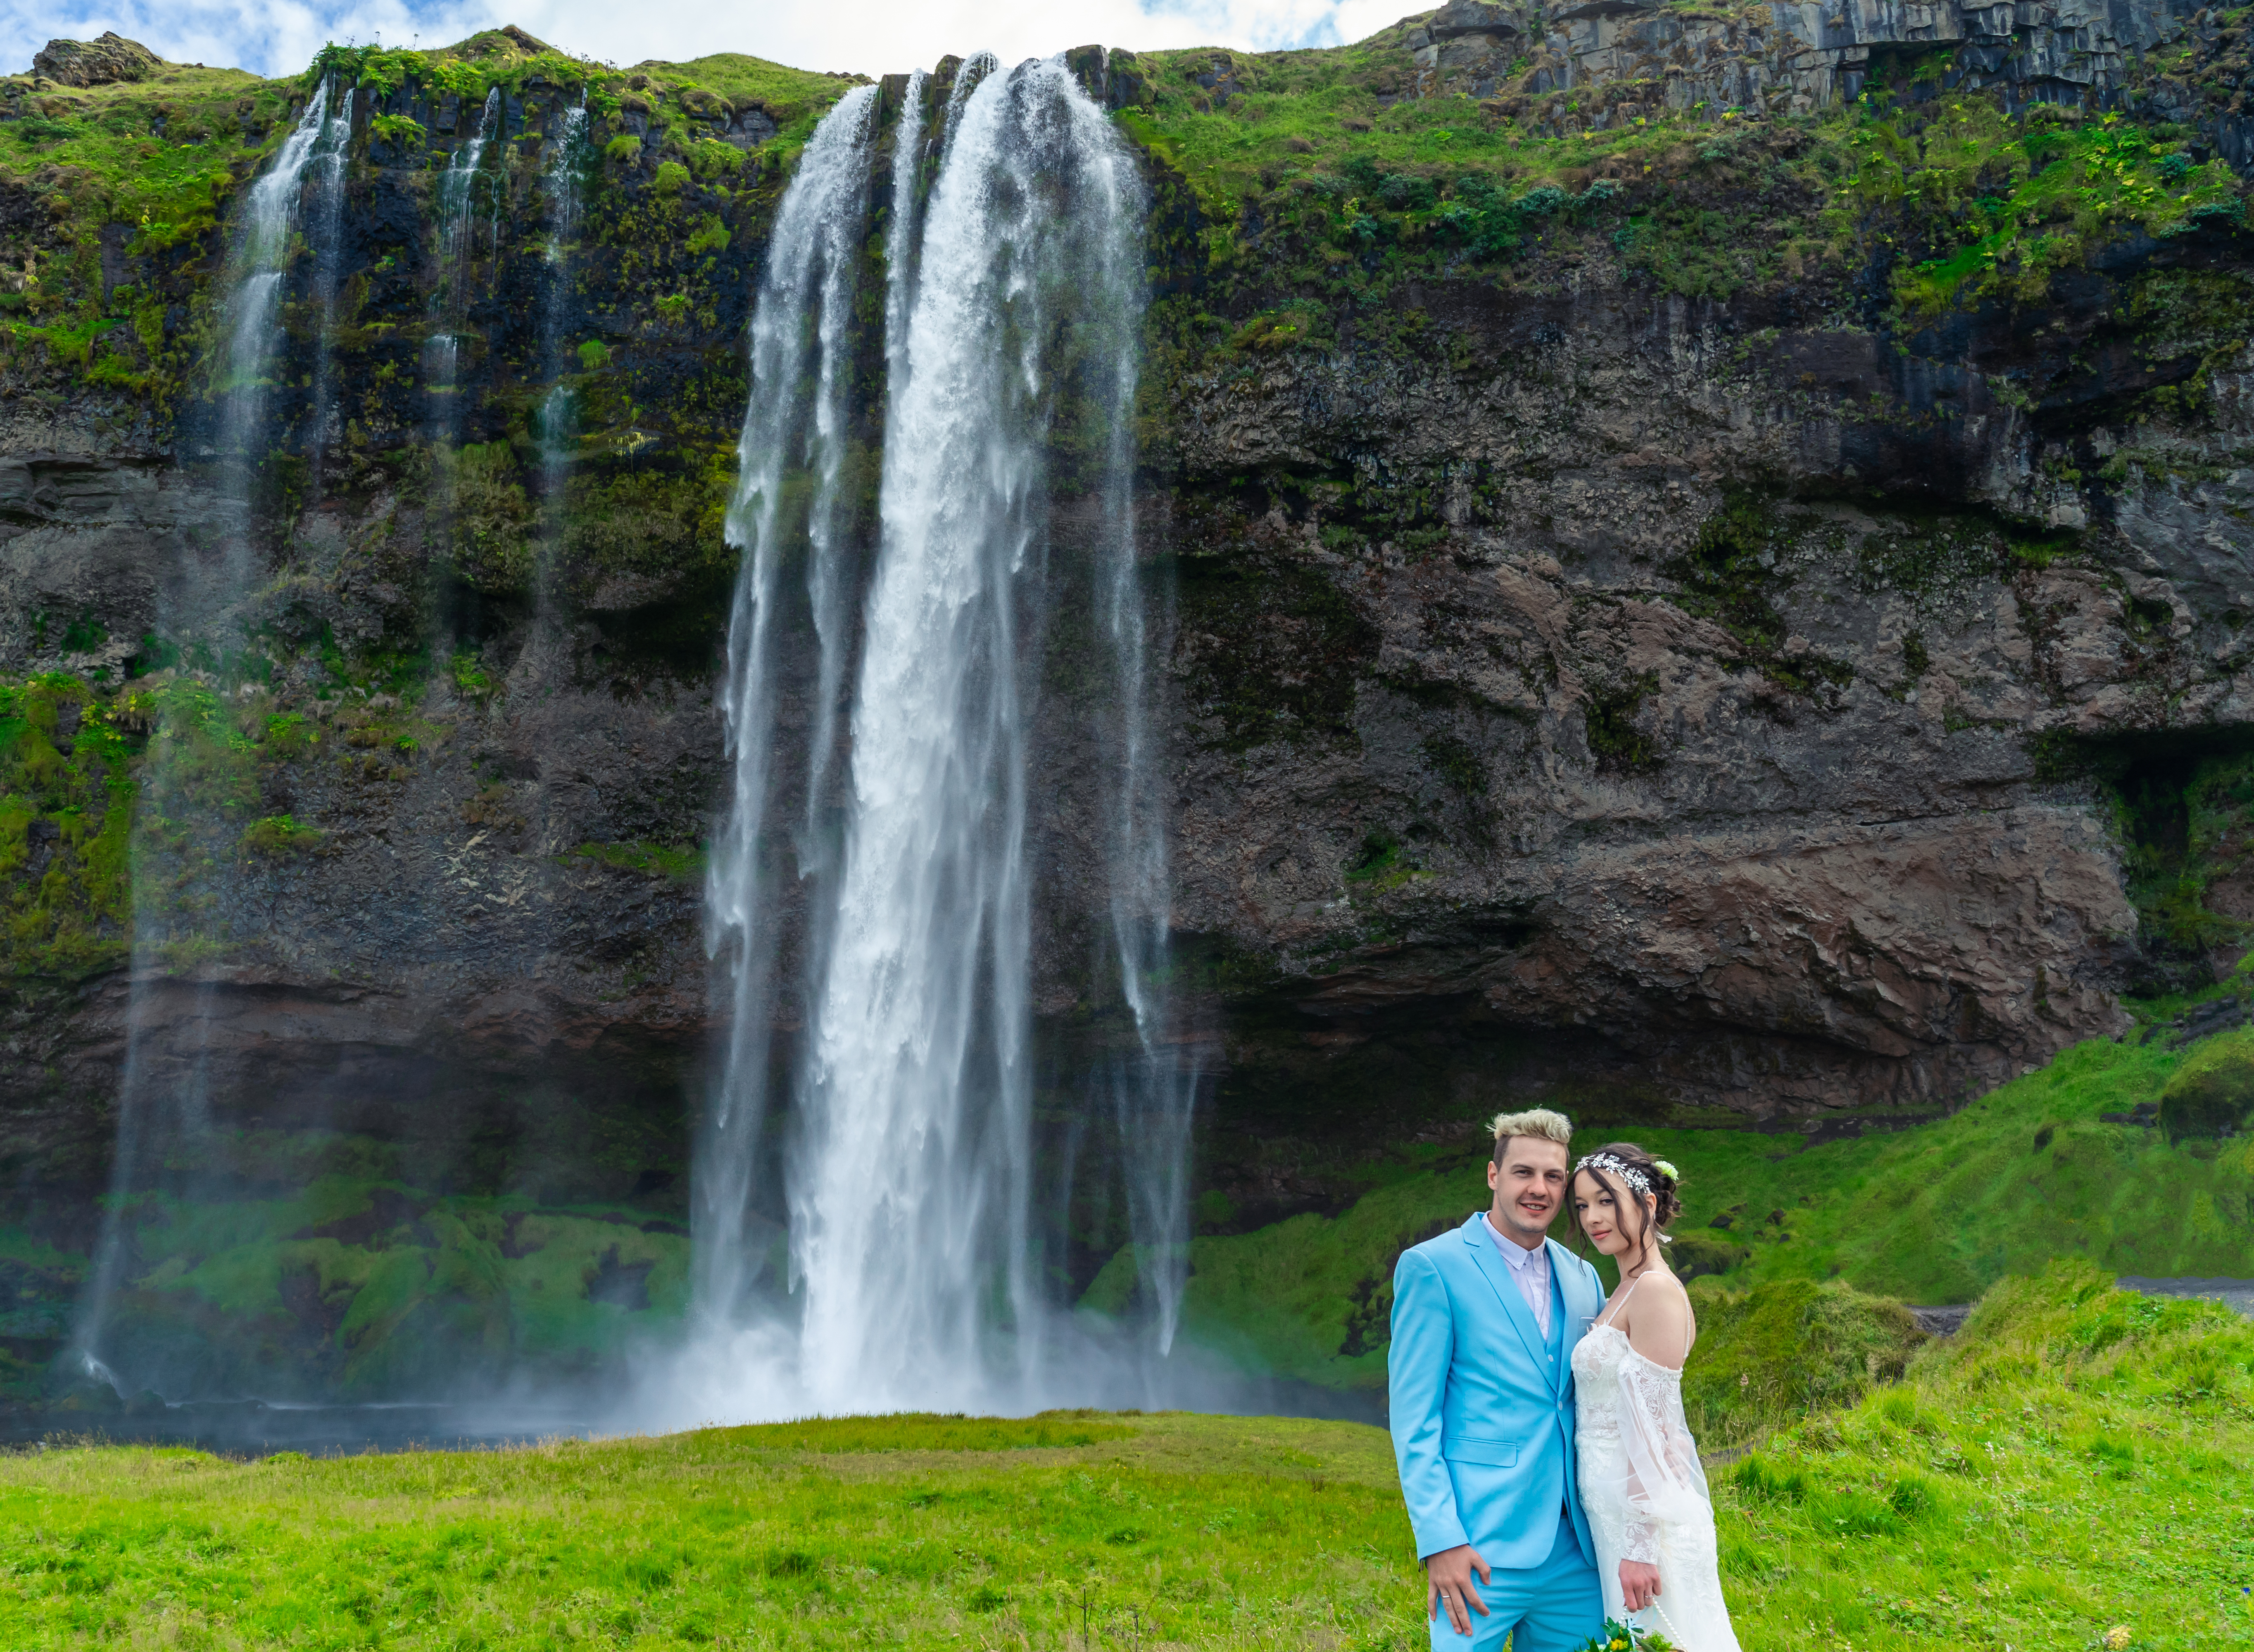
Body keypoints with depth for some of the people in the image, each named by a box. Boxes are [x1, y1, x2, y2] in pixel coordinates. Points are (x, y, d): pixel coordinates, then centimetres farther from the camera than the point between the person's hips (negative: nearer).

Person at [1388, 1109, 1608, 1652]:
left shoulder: (1582, 1278, 13)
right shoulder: (1433, 1267, -5)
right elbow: (1414, 1418, -8)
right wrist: (1440, 1541, -15)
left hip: (1577, 1547, 6)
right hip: (1485, 1547, -5)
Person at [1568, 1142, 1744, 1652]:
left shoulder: (1655, 1290, -14)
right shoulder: (1626, 1291, 14)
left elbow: (1651, 1427, -18)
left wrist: (1640, 1547, -20)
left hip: (1643, 1514, -9)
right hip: (1612, 1514, 9)